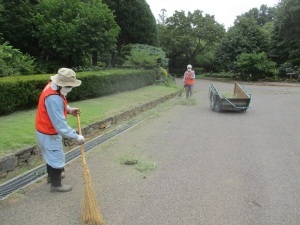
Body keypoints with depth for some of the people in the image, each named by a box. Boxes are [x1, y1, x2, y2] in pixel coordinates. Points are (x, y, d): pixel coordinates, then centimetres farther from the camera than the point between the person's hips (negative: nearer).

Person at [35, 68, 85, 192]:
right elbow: (60, 124, -35)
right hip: (49, 133, -10)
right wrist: (76, 136, -31)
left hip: (47, 129, 10)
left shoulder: (53, 86, -4)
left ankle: (52, 176, 48)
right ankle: (56, 185, 23)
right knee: (57, 158, 6)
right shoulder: (53, 98, -35)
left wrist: (69, 109, -1)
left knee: (52, 155, 27)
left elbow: (60, 104, 16)